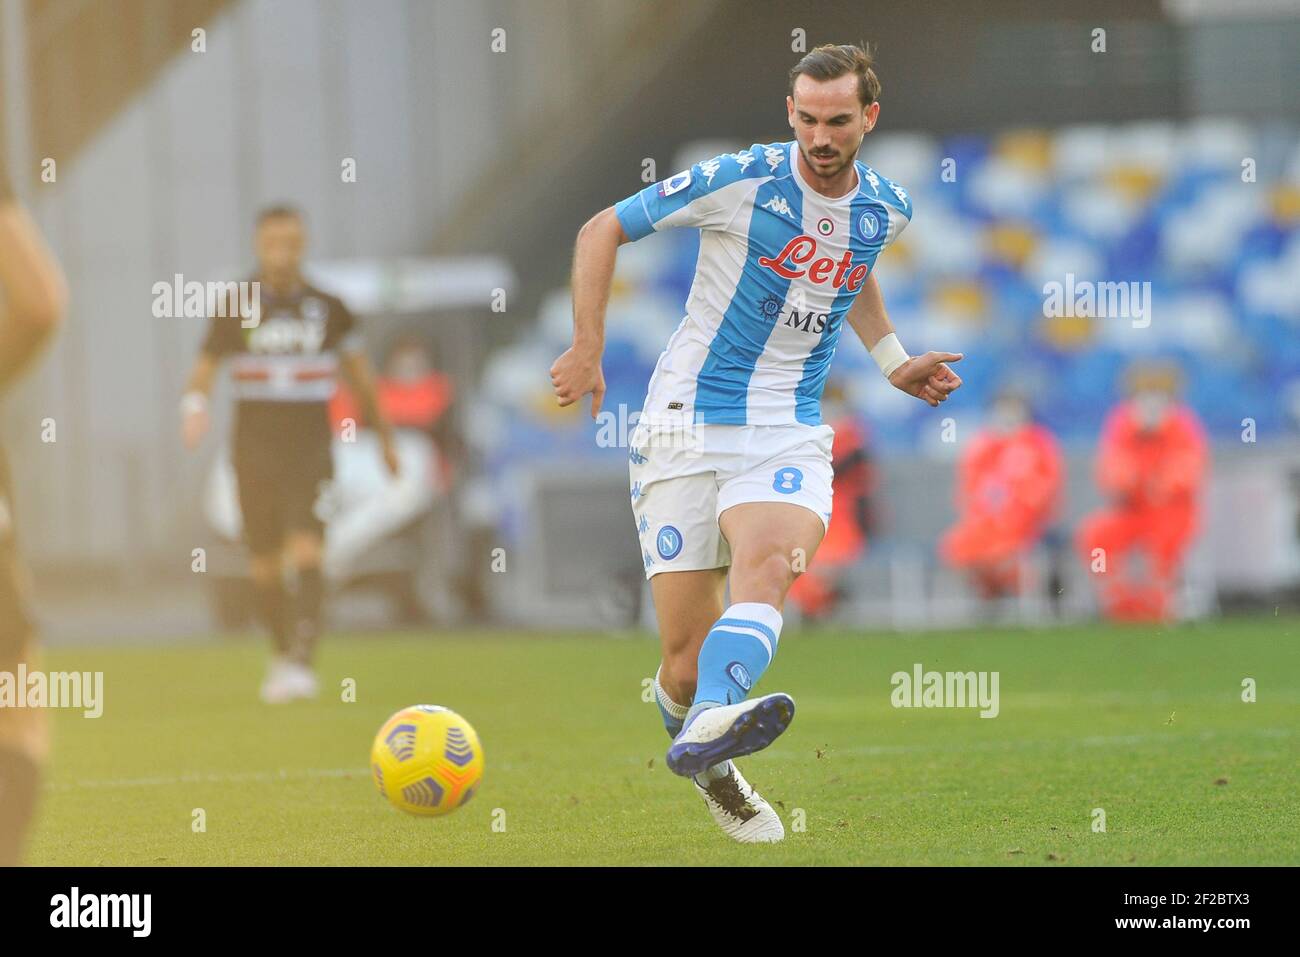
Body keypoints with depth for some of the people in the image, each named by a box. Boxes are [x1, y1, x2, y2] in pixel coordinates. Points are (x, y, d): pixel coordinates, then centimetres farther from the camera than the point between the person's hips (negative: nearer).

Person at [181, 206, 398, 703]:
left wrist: (384, 436, 21)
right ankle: (283, 652, 27)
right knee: (265, 567, 5)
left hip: (310, 451, -1)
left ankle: (301, 662, -24)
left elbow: (358, 377, 15)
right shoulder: (235, 309, 1)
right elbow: (203, 370, 4)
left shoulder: (328, 308, 3)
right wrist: (195, 407, -18)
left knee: (306, 552, -18)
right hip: (255, 451, 1)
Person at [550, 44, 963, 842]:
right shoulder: (739, 181, -9)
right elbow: (604, 229, 1)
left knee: (768, 567, -33)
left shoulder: (885, 208, 6)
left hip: (789, 433, 2)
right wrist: (588, 349, -5)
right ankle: (713, 776, 25)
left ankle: (708, 729, -56)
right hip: (687, 427, -2)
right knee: (686, 663, -6)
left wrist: (895, 362, 21)